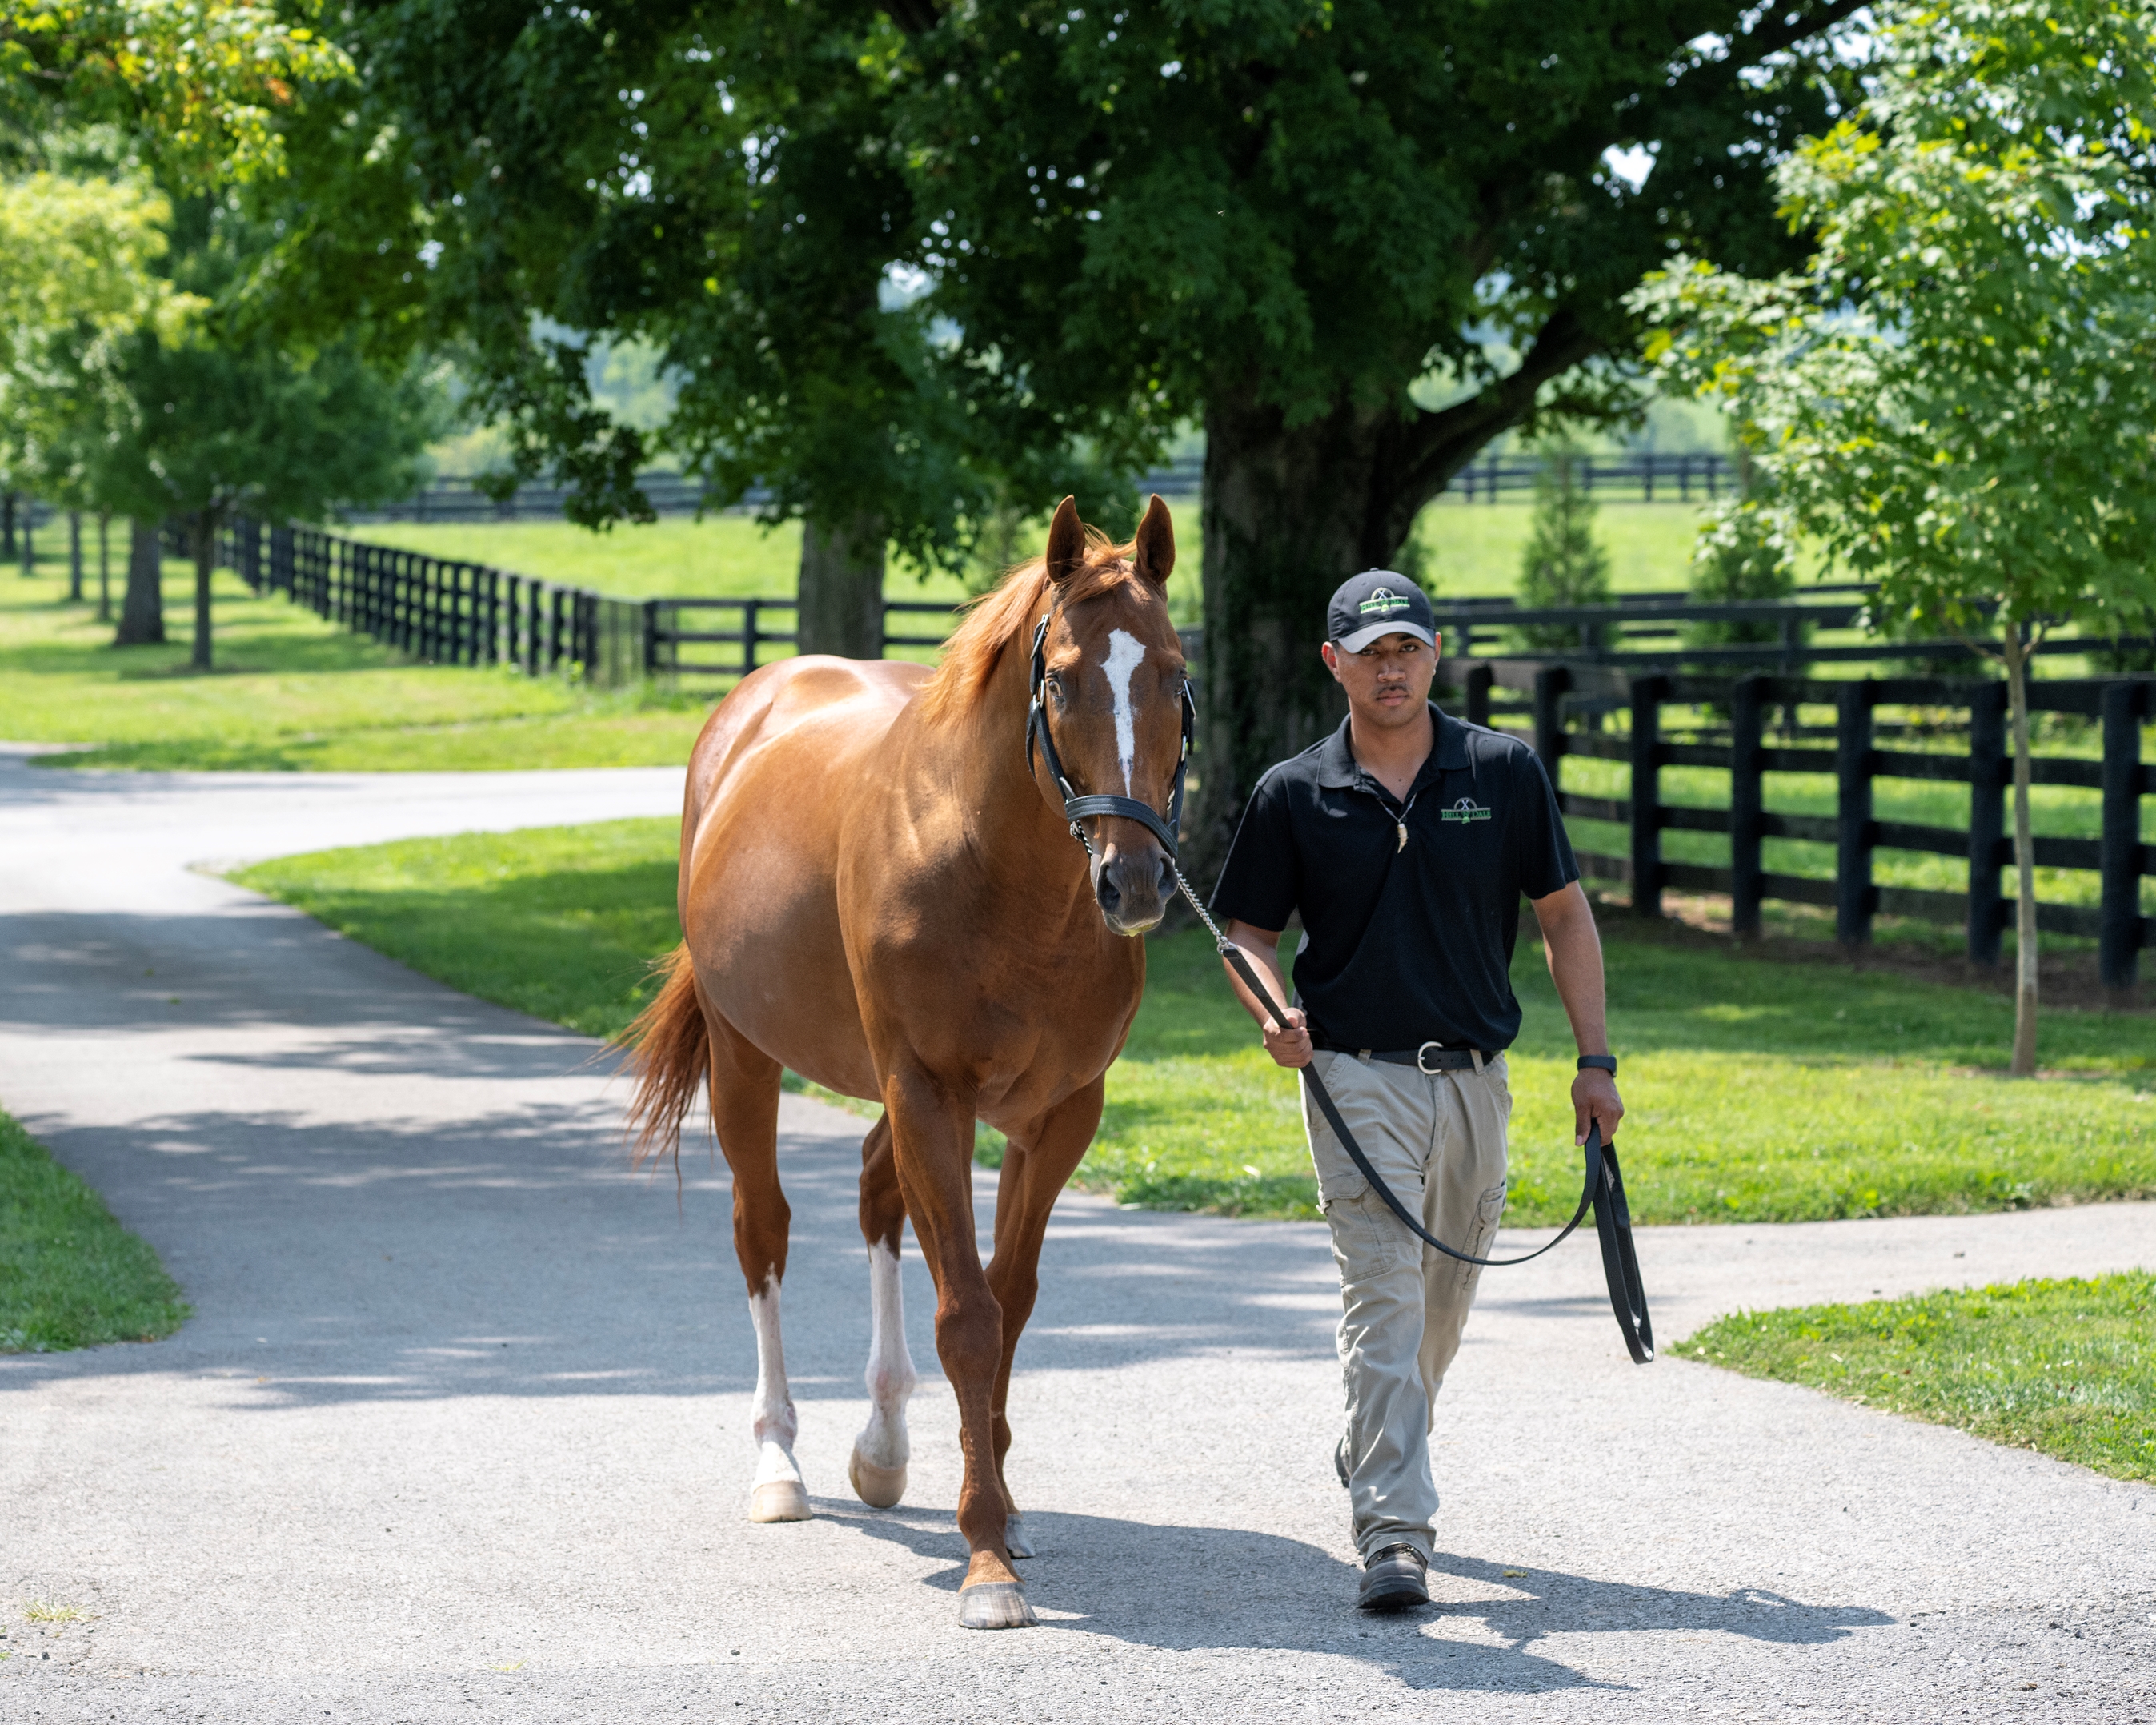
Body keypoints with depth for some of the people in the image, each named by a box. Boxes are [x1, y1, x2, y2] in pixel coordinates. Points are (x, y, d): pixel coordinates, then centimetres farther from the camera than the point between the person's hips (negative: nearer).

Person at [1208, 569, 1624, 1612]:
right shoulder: (1295, 796, -1)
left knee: (1443, 1301, 16)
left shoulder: (1503, 772, 2)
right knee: (1382, 1299, -14)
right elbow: (1248, 929, 6)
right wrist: (1274, 1015, -16)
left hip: (1475, 1082, 3)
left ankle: (1372, 1458, 40)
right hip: (1358, 1077, -3)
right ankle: (1393, 1535, -18)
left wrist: (1595, 1060, 4)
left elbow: (1564, 914, 8)